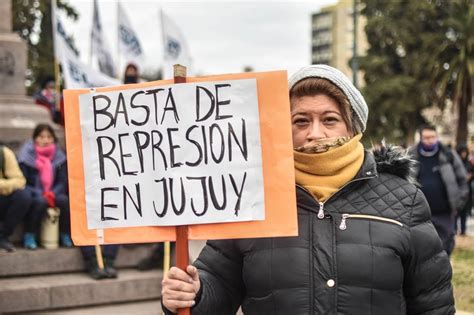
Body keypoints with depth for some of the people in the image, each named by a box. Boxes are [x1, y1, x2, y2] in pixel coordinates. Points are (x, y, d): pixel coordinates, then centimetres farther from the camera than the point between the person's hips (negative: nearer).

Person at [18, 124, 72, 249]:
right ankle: (29, 236, -21)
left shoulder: (59, 156, 4)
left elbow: (63, 181, 3)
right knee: (40, 202, -36)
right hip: (34, 196, -3)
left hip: (53, 195, 3)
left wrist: (53, 193, -17)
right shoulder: (27, 155, -6)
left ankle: (65, 236, -13)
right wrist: (40, 194, -22)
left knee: (64, 200, -29)